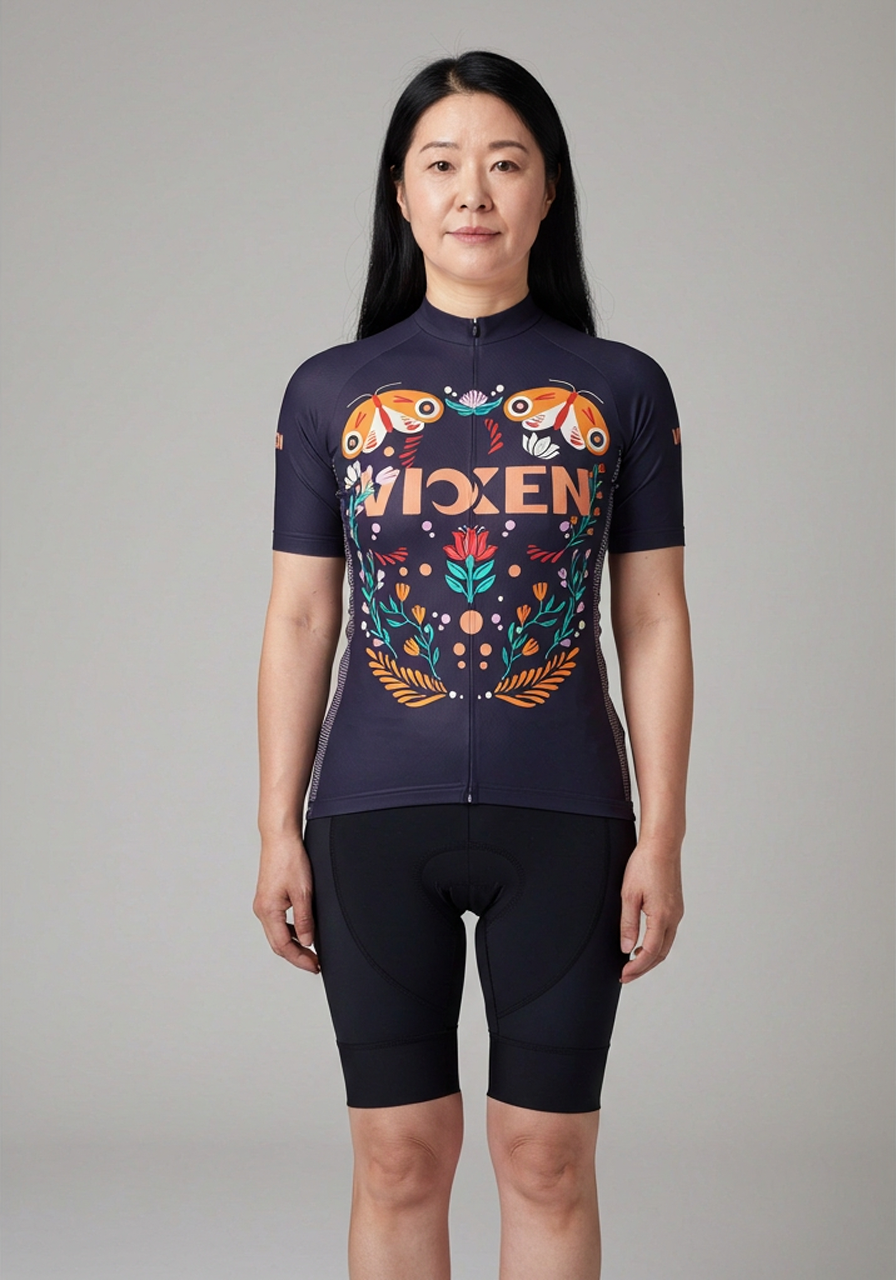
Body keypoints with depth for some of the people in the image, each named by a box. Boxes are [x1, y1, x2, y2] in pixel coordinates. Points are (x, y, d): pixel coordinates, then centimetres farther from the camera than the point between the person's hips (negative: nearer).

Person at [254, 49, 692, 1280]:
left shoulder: (621, 387, 3)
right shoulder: (331, 390, 5)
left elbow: (653, 623, 3)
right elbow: (300, 620, 6)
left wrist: (662, 834, -2)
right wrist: (279, 829, 3)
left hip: (562, 820, 0)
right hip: (377, 817, 1)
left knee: (548, 1158, 6)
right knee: (399, 1157, 7)